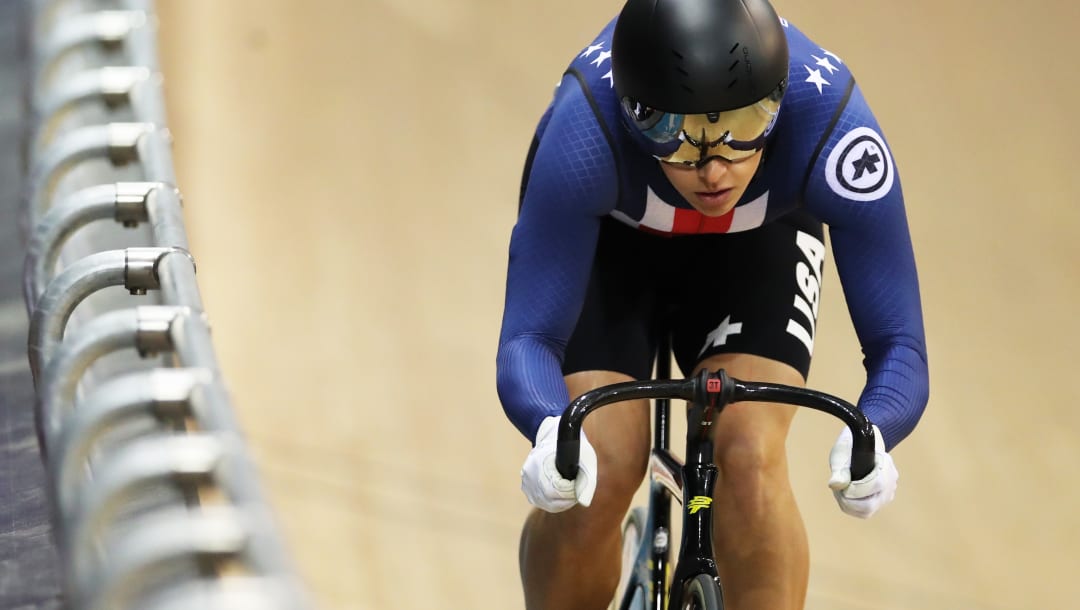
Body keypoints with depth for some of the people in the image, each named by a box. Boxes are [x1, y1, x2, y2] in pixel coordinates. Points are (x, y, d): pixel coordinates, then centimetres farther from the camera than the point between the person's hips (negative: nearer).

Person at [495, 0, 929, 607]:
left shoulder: (834, 126, -37)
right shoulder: (584, 133, -39)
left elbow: (897, 341, -33)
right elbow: (528, 336, -36)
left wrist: (870, 438, -55)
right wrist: (551, 433, -59)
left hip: (757, 242, 1)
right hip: (607, 237, -1)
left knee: (749, 455, -24)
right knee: (596, 474, -19)